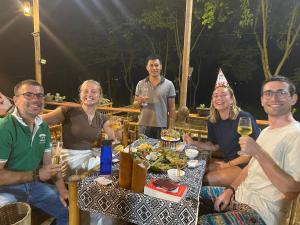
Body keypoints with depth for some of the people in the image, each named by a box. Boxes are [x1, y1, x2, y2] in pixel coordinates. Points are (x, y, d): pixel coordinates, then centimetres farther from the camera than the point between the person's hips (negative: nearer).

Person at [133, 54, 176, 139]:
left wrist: (170, 127, -4)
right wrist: (139, 102, -13)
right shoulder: (140, 84, 3)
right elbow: (135, 103, 10)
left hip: (161, 126, -1)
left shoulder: (169, 84, -2)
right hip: (144, 125, 2)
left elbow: (172, 108, 0)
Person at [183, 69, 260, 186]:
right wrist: (193, 143, -6)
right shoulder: (213, 121, 1)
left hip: (246, 165, -6)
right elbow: (214, 146, 10)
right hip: (227, 161, 7)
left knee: (210, 179, -19)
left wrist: (229, 164, -14)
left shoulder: (244, 118, -19)